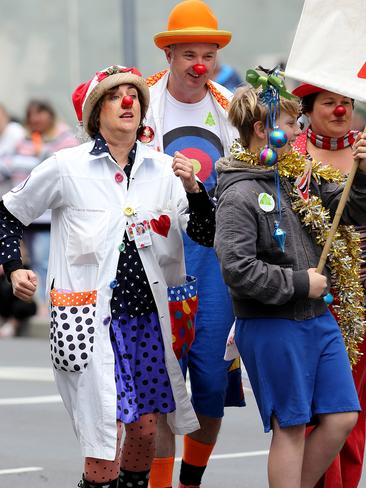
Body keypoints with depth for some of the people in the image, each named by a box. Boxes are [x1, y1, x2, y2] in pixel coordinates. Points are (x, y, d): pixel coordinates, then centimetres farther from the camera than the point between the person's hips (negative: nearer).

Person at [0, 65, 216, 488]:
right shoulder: (67, 168, -3)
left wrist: (192, 188, -13)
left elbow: (207, 235, 2)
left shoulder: (163, 168, 6)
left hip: (146, 315, 4)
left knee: (146, 430, 7)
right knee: (105, 440, -10)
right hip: (90, 319, -4)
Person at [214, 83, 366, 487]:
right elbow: (237, 269, -22)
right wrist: (299, 283, -15)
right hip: (272, 328, -8)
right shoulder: (239, 194, -14)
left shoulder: (300, 175, 8)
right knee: (290, 426, 0)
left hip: (318, 318, 8)